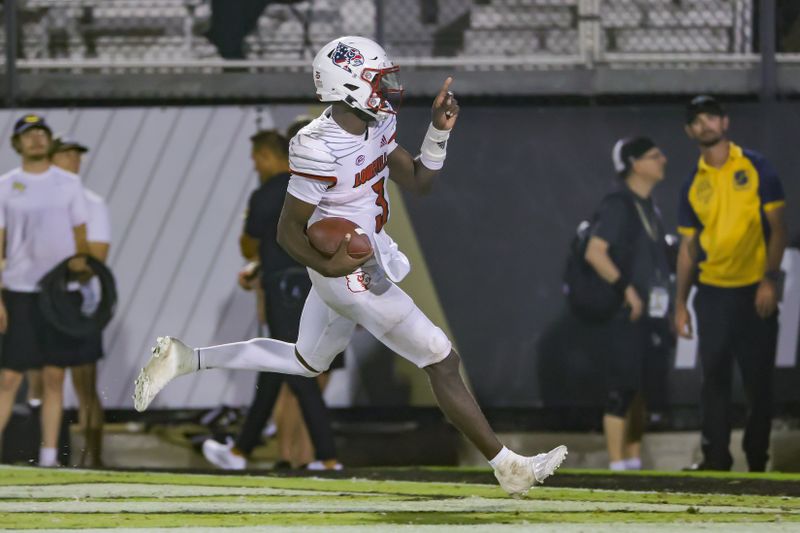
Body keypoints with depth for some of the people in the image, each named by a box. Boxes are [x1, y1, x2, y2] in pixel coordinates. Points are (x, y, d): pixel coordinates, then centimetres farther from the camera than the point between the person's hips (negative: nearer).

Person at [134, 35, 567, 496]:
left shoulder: (377, 125, 0)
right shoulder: (319, 148, -26)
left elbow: (418, 181, 9)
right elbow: (289, 231, -20)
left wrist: (440, 131, -6)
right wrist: (326, 265, -38)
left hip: (370, 263, 10)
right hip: (350, 275, -10)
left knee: (305, 361, 25)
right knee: (442, 362, -2)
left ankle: (184, 358, 26)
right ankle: (508, 468, 7)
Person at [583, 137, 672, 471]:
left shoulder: (648, 206, 15)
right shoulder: (619, 205, -13)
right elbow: (595, 252, -22)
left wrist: (661, 306, 18)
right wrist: (626, 289, -21)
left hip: (646, 315, 9)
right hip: (623, 317, -9)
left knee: (638, 392, 12)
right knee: (623, 390, -8)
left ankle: (634, 462, 19)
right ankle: (617, 466, -5)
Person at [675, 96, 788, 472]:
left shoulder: (755, 168, -1)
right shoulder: (694, 185, 10)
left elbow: (778, 227, -2)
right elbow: (688, 246, 14)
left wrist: (769, 280, -12)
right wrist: (681, 303, 10)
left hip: (755, 293, -3)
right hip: (712, 293, 3)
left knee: (758, 381, 0)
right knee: (714, 378, 0)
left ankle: (757, 463, 8)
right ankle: (715, 459, 5)